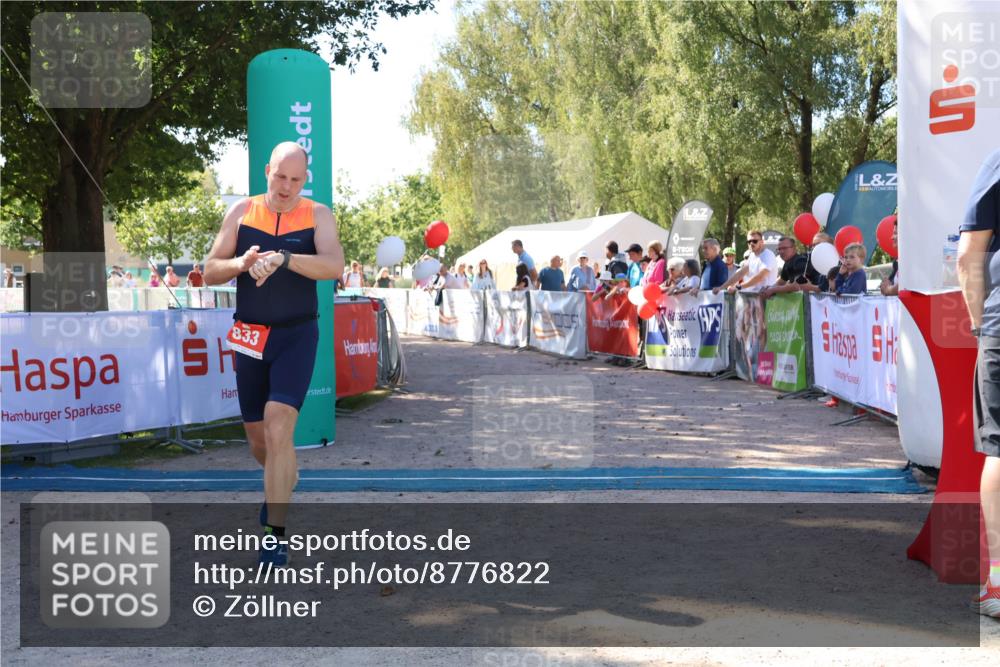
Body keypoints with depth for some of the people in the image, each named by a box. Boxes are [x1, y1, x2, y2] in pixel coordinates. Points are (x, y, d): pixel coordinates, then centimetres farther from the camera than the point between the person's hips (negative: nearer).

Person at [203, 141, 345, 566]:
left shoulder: (317, 215, -2)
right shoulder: (242, 211, 4)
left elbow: (334, 267, -20)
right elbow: (210, 272, 3)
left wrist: (283, 258, -34)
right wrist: (241, 263, -19)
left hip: (296, 336, -3)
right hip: (249, 336, 3)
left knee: (278, 428, -18)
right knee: (257, 434, 13)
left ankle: (276, 536, -11)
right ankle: (282, 483, 46)